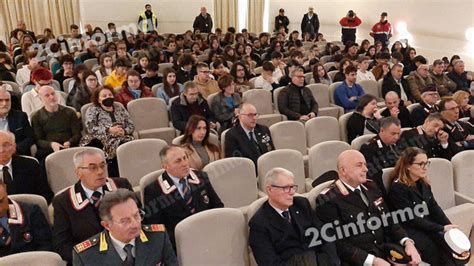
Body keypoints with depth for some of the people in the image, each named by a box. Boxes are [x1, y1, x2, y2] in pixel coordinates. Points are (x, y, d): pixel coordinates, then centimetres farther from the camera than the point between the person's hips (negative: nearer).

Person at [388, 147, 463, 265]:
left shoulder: (423, 183, 8)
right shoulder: (398, 188, -16)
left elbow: (434, 207, 6)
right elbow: (412, 219, -17)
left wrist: (450, 226, -9)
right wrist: (442, 229, -18)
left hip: (429, 225, 7)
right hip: (411, 231, -7)